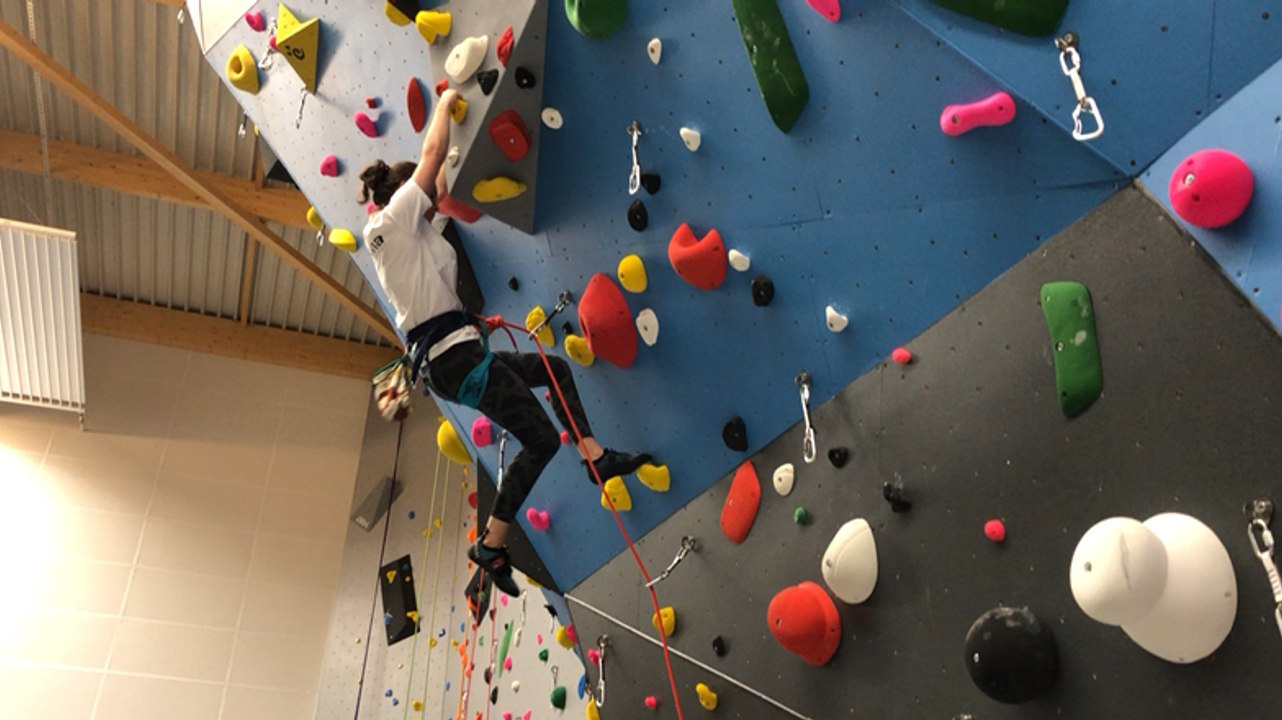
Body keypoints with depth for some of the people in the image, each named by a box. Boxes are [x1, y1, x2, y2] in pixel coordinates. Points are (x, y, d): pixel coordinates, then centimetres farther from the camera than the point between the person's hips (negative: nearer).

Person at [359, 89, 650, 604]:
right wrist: (444, 105, 13)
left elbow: (438, 192, 33)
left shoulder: (404, 231, 20)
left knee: (557, 370, 20)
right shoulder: (393, 219, -5)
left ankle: (597, 458, 13)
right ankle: (490, 546, 0)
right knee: (542, 440, -7)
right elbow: (432, 154, -4)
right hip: (453, 355, -11)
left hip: (456, 355, 11)